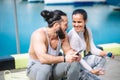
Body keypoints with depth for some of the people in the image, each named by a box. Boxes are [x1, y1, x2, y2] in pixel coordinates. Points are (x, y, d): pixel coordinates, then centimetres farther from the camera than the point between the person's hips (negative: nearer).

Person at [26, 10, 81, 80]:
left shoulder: (62, 34, -8)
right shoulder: (39, 34, -28)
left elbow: (68, 50, -1)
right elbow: (42, 58, -40)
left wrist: (75, 55, -25)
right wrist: (64, 58, -43)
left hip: (54, 67, 6)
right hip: (35, 68, -5)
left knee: (74, 63, -18)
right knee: (45, 67, -39)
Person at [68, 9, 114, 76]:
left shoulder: (88, 31, -4)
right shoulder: (73, 35, -25)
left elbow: (93, 48, -3)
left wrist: (105, 53, -20)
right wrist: (91, 70, -26)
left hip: (82, 59, 8)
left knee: (101, 58, -3)